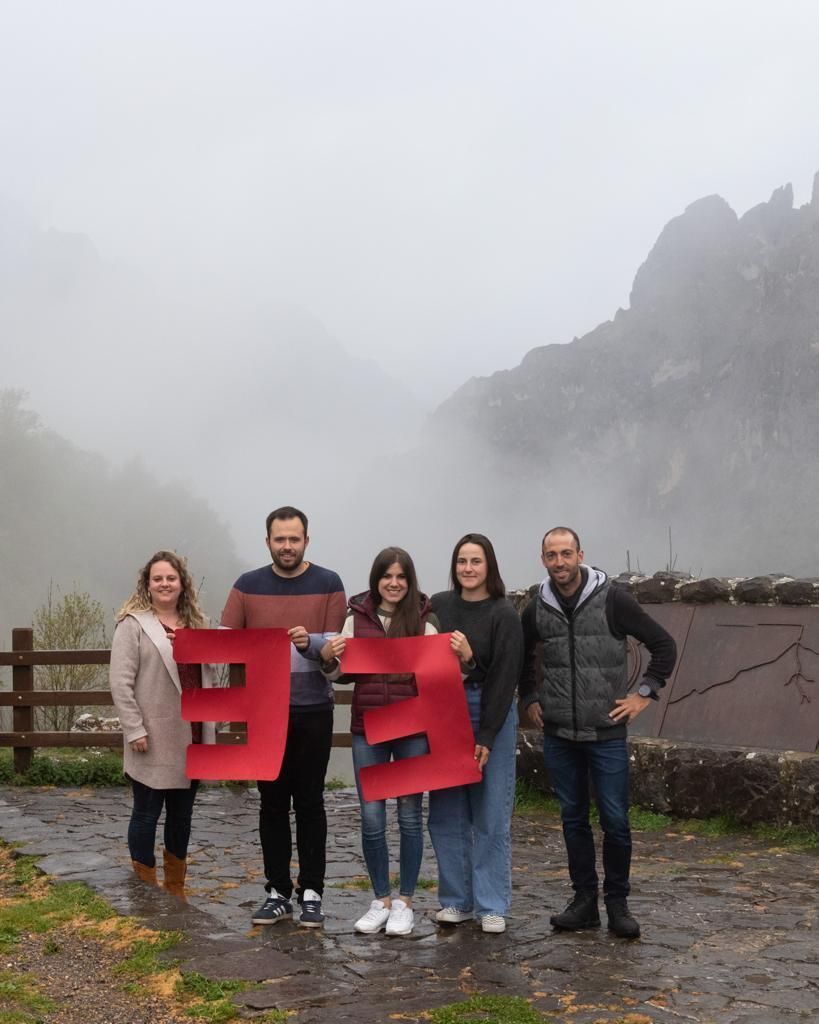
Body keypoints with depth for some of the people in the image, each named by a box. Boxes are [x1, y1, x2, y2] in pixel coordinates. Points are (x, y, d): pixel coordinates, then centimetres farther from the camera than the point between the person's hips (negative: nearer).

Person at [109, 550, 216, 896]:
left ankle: (175, 890, 27)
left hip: (190, 737, 6)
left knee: (182, 815, 14)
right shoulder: (134, 624, -6)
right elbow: (121, 683, -11)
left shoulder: (195, 623, 12)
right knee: (147, 814, 4)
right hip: (154, 739, -6)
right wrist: (135, 730, -16)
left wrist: (209, 725, 12)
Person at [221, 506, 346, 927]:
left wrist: (310, 642, -24)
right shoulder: (248, 586, 5)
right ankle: (277, 892, 17)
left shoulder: (328, 584, 1)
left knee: (309, 802, 4)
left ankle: (311, 893, 12)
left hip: (313, 710, -2)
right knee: (272, 803, 8)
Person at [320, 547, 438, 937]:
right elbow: (343, 674, 10)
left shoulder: (423, 619, -1)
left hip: (413, 728, -1)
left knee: (409, 814, 7)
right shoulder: (357, 617, 4)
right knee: (371, 816, 4)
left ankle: (405, 901, 20)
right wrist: (327, 658, -11)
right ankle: (381, 900, 20)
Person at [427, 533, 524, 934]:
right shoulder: (437, 606, 6)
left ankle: (491, 906, 9)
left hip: (490, 717, -3)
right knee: (446, 813, 5)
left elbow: (504, 679, -9)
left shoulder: (504, 615, -5)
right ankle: (456, 900, 16)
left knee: (491, 815, 0)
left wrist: (485, 738, -12)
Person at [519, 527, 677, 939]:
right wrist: (530, 699, 13)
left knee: (615, 819, -2)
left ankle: (617, 902, 14)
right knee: (573, 818, 9)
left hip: (607, 733, -3)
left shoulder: (611, 600, -8)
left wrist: (645, 693, -6)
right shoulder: (536, 609, 3)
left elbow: (664, 645, -3)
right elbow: (522, 657, 23)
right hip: (558, 735, 3)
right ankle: (584, 900, 20)